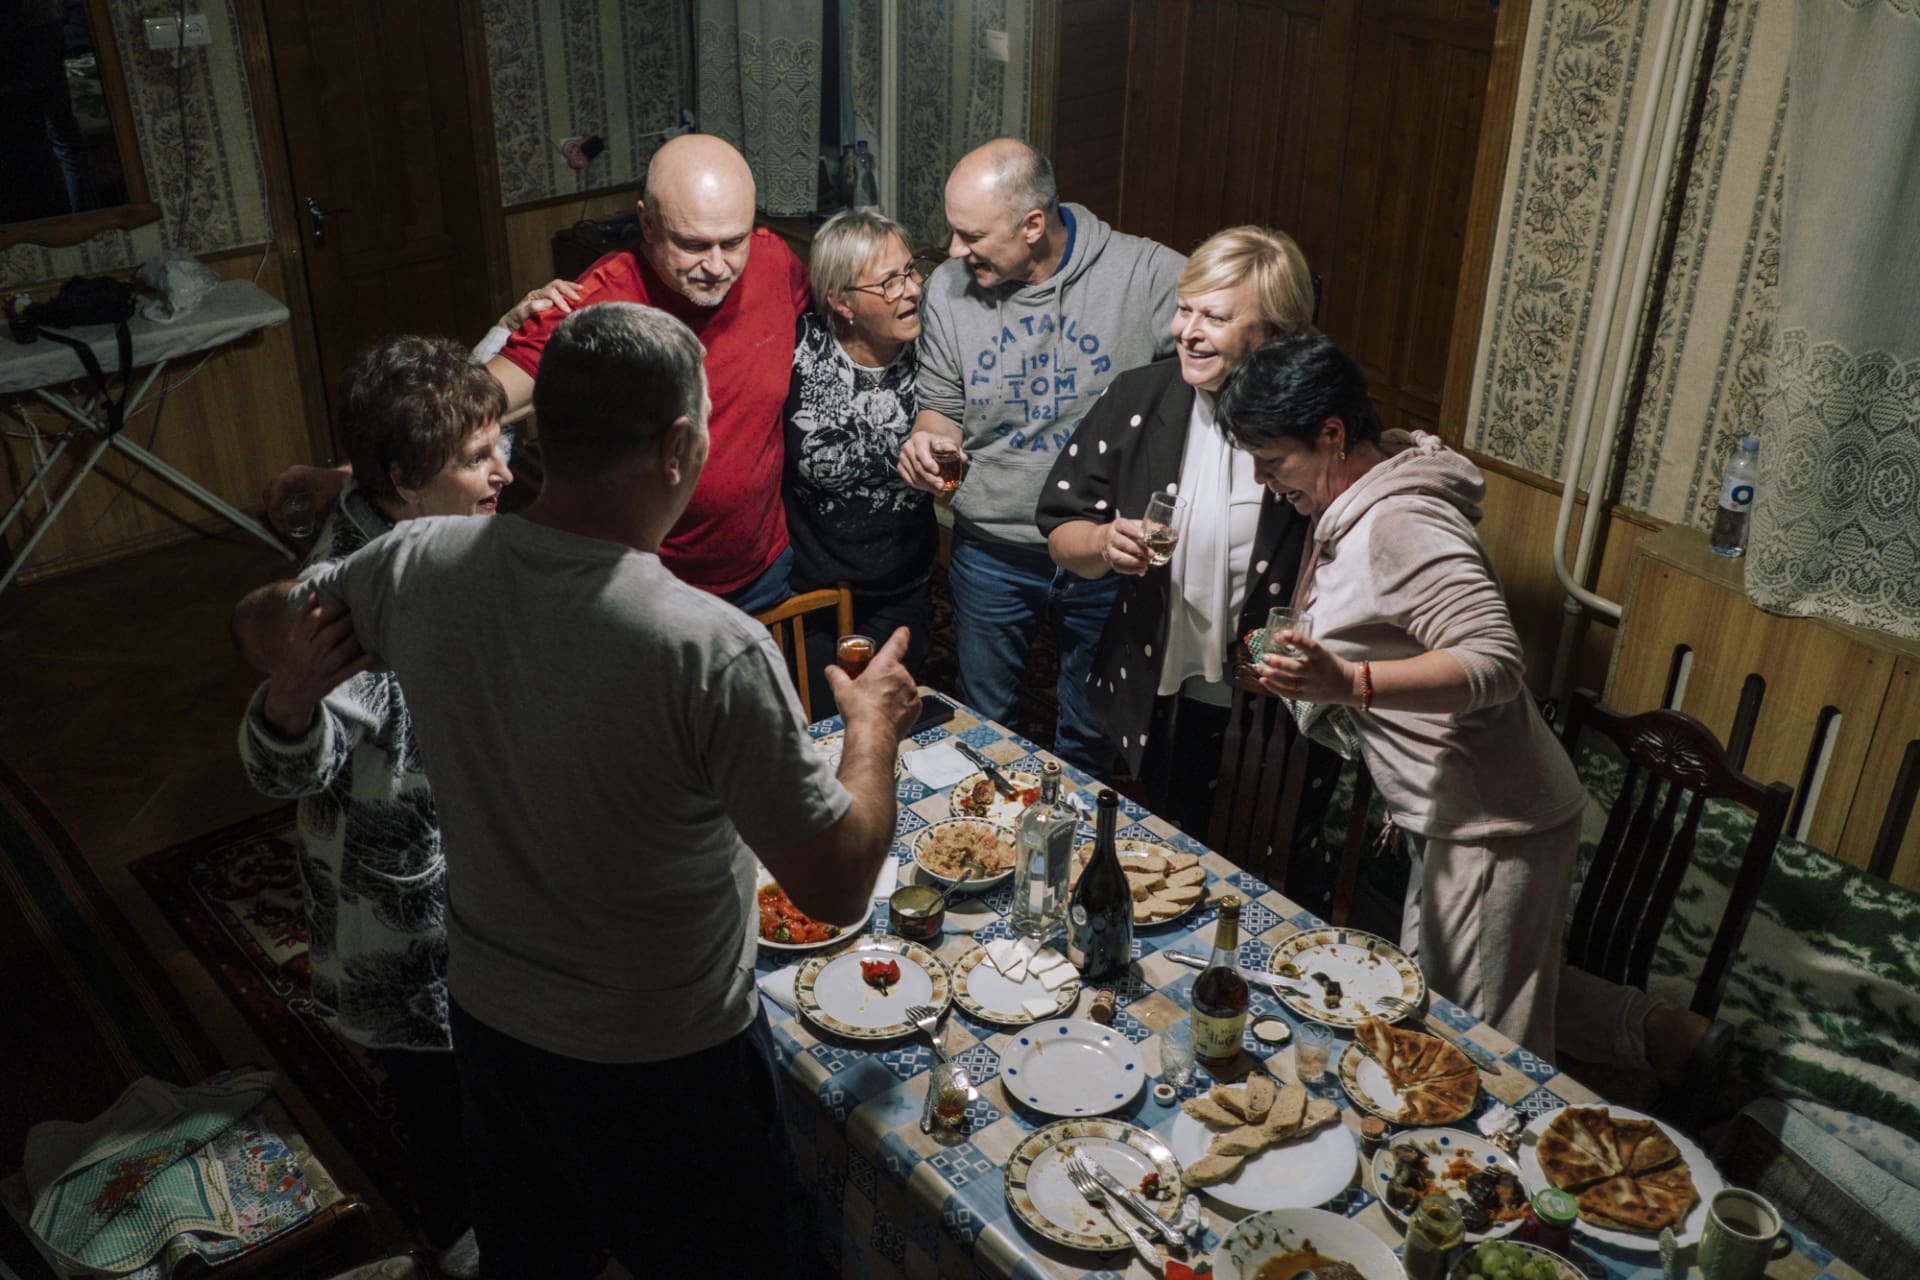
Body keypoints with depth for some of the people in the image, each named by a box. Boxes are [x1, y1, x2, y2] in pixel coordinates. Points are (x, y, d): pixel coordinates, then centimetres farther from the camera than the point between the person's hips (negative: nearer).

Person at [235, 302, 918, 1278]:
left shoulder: (418, 564, -16)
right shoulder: (713, 651, -33)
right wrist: (876, 730, -7)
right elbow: (837, 890, -24)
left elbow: (274, 625, 6)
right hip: (664, 1066, -5)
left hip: (488, 1017, 5)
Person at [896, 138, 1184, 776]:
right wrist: (928, 440, -18)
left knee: (1091, 734, 19)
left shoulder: (1151, 274, -17)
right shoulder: (947, 289, -6)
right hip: (992, 550, 2)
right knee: (982, 724, 21)